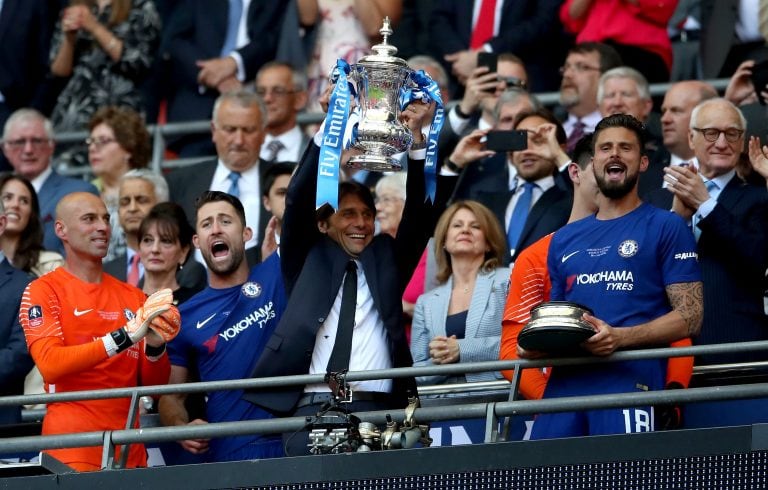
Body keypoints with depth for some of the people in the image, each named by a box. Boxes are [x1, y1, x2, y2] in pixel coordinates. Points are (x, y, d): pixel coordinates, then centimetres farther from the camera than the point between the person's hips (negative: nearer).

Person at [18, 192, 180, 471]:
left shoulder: (133, 297, 12)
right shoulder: (42, 291, -1)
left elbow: (154, 384, 13)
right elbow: (49, 364, -16)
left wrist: (155, 347, -9)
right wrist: (124, 337, -21)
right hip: (72, 447, -5)